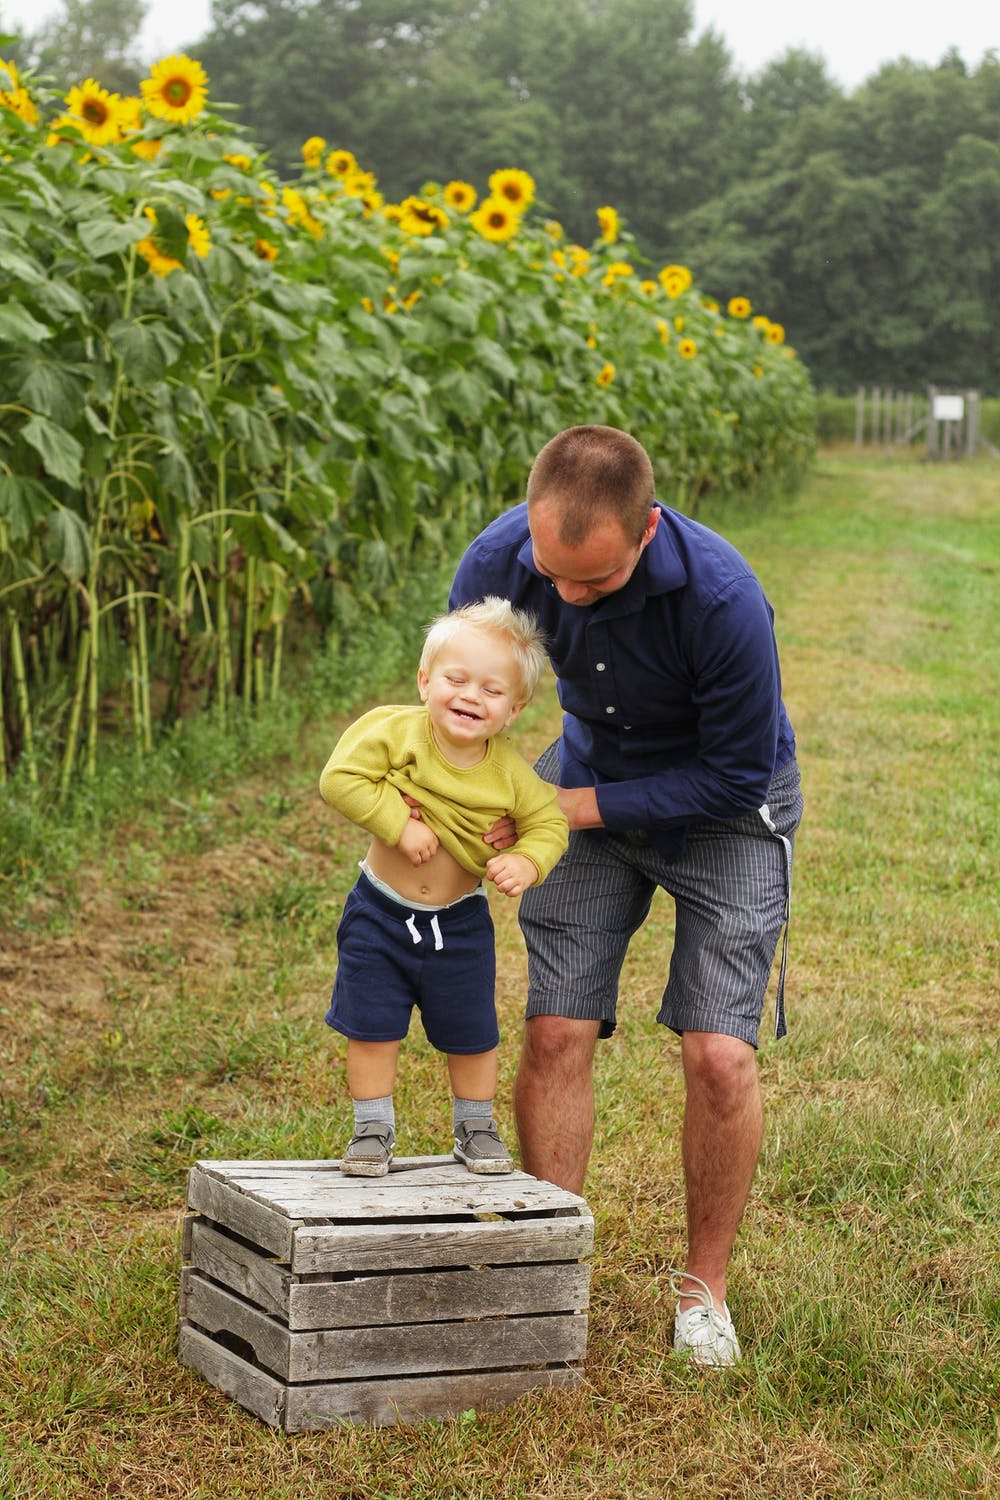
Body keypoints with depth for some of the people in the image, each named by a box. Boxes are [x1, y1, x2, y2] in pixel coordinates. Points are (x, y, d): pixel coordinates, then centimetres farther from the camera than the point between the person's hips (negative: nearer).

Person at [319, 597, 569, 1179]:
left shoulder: (510, 772, -14)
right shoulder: (395, 731, -20)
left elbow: (548, 821, -4)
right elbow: (341, 778, -23)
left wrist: (527, 862, -25)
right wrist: (399, 824, -28)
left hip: (459, 923, 1)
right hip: (380, 913, -1)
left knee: (472, 1035, 12)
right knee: (373, 1030, 5)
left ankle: (477, 1129, 33)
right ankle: (373, 1130, 23)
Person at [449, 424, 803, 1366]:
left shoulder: (720, 597, -36)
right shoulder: (498, 561, -23)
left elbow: (738, 773, -23)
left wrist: (578, 805, -24)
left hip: (722, 805, -3)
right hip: (590, 780, 3)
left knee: (718, 1053, -12)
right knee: (555, 1033, -6)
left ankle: (703, 1286, 9)